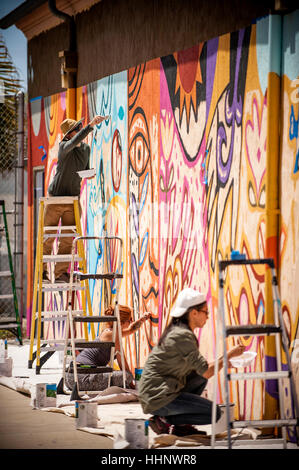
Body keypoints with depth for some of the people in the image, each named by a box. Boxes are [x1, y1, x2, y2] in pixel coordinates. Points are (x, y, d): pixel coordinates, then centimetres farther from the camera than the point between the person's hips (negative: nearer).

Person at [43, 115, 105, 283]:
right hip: (55, 198, -5)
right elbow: (75, 141, -37)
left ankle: (61, 273, 7)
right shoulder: (64, 146, -13)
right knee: (48, 236, 1)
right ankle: (42, 271, 11)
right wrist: (91, 125, -47)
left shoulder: (86, 148, 6)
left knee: (68, 238, 1)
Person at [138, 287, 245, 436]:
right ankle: (163, 421, -6)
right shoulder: (182, 335, -16)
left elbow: (198, 366, 21)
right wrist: (230, 354, -7)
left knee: (200, 377, 20)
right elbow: (207, 372, -17)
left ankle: (180, 424, 11)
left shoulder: (177, 330, 14)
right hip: (158, 398, -10)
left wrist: (223, 361, 10)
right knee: (214, 413, -9)